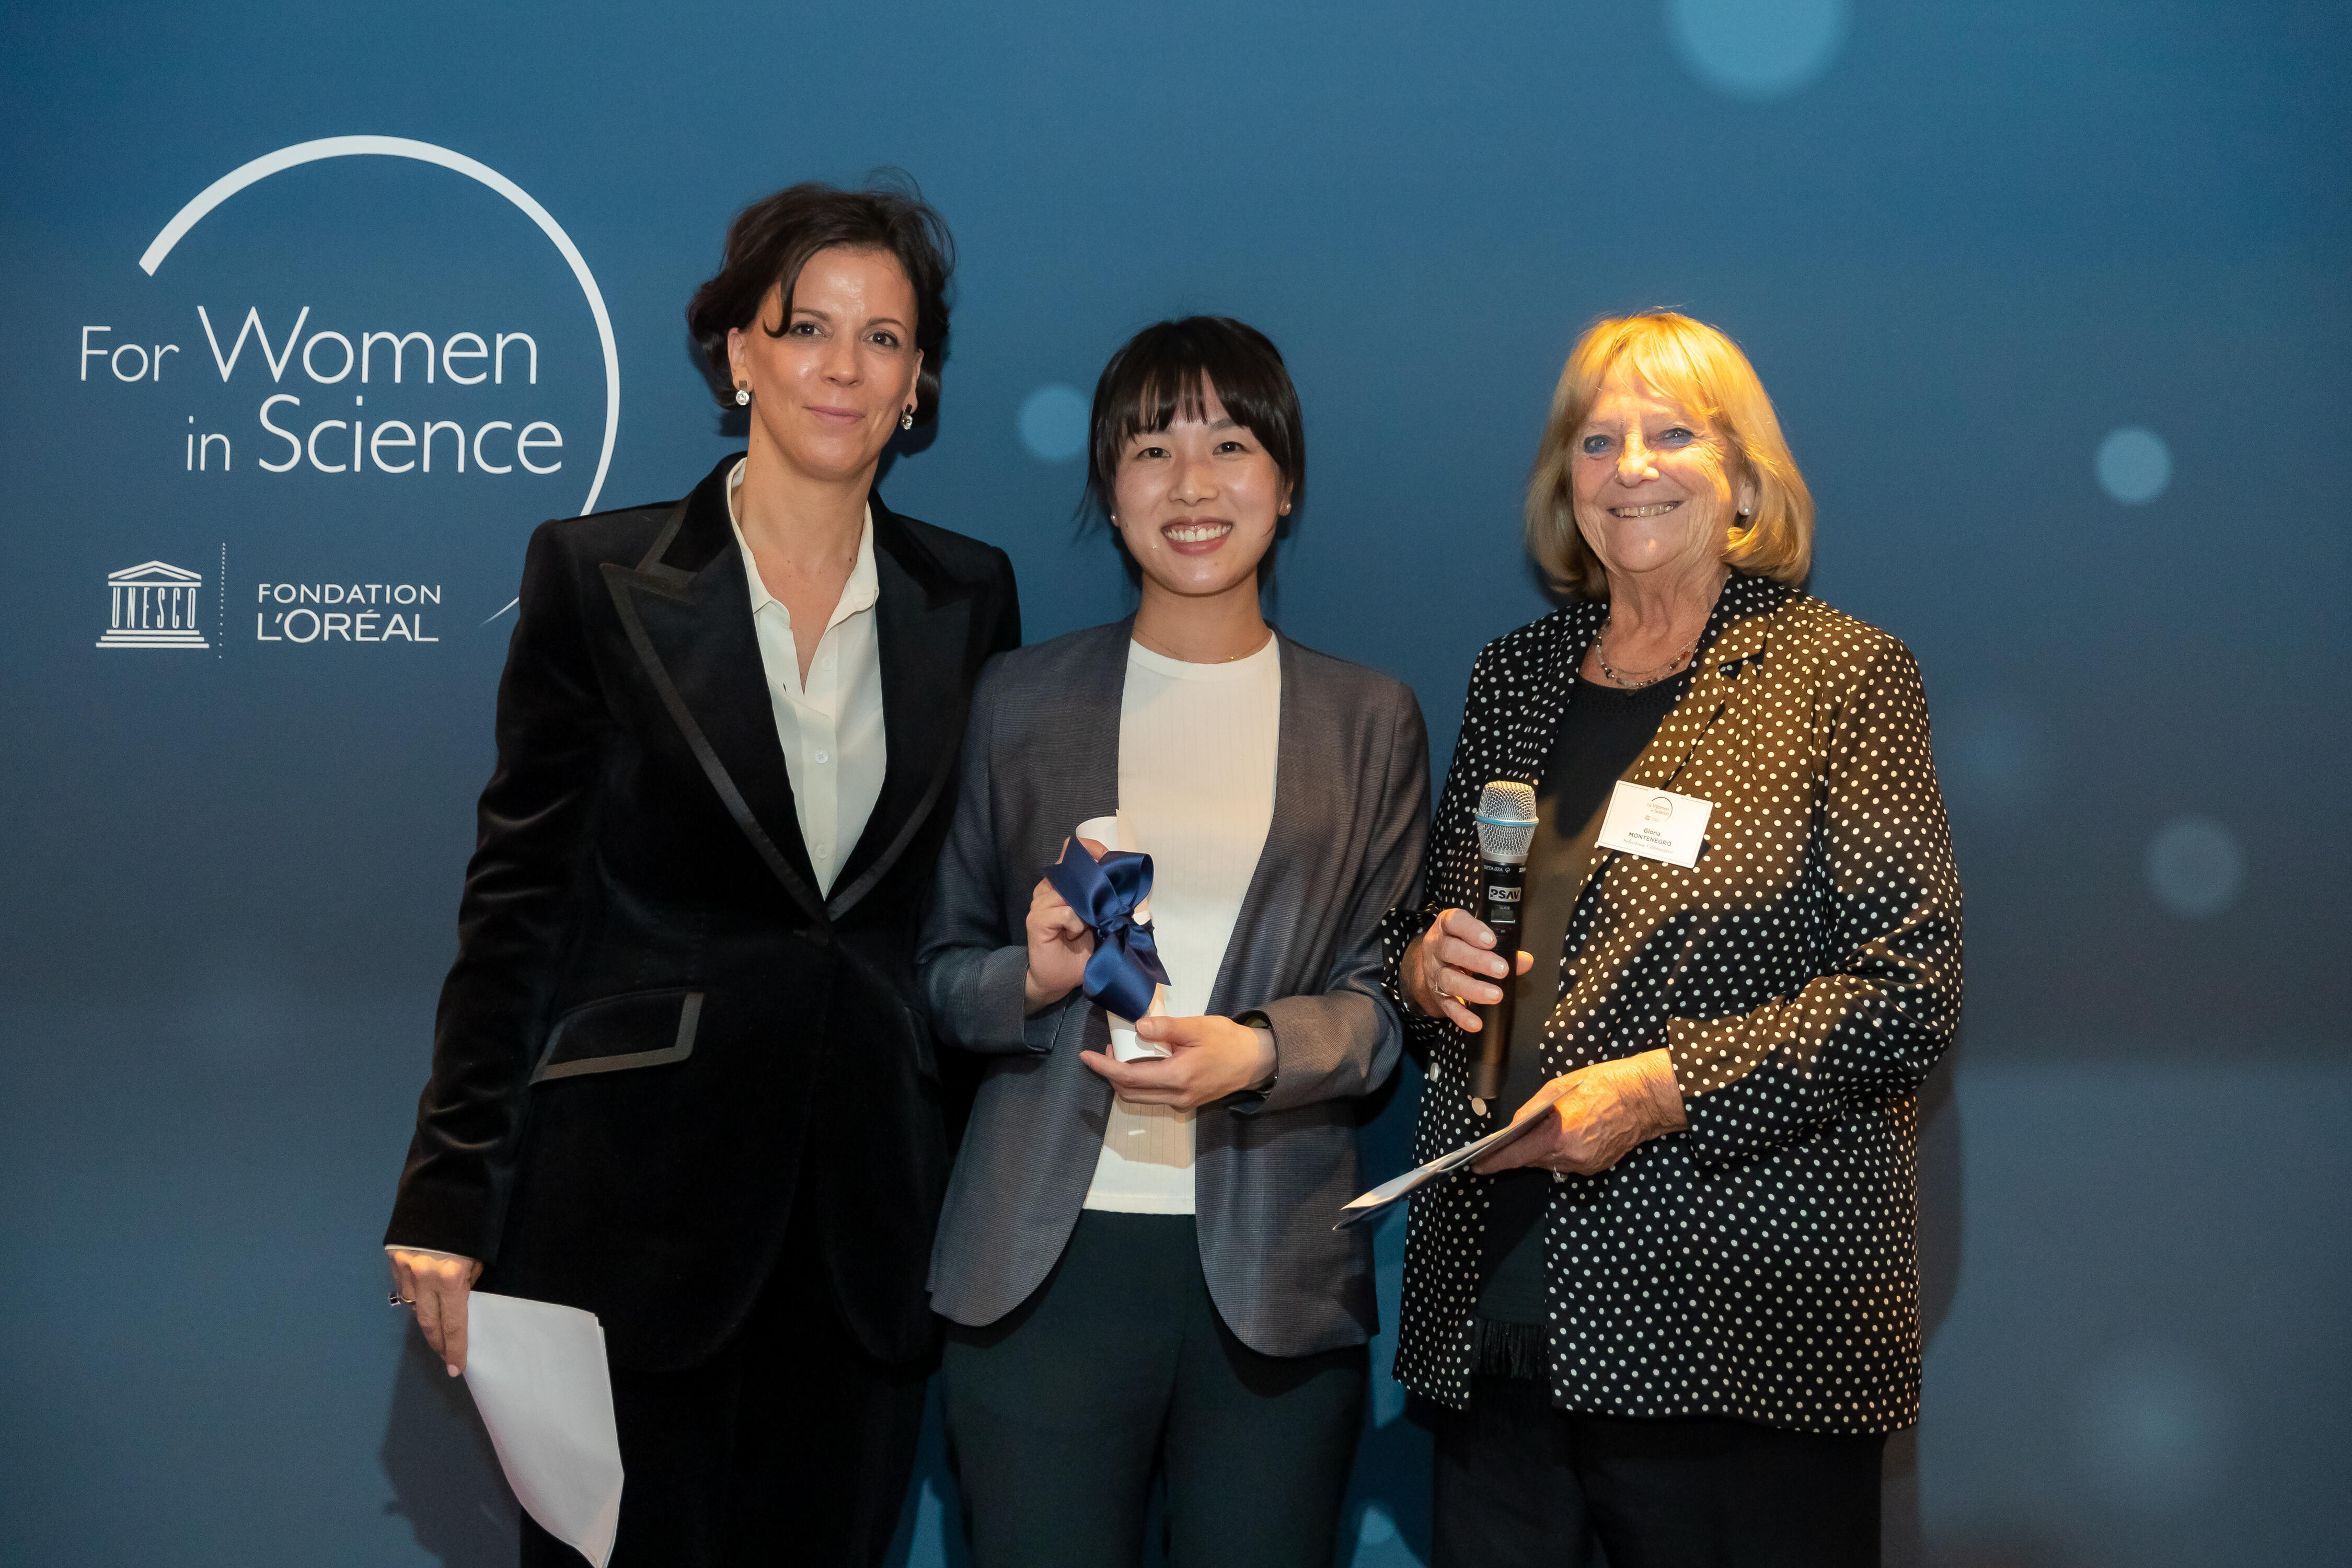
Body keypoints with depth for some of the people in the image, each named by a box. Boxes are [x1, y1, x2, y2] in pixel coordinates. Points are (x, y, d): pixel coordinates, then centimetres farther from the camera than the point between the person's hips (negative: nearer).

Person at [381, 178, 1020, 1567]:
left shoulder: (970, 599, 6)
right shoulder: (597, 577, -2)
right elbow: (518, 893, -2)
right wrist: (450, 1205, -6)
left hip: (867, 1208, 3)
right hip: (635, 1198, -2)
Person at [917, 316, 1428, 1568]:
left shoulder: (1370, 722, 8)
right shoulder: (1022, 700, 9)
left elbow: (1390, 999, 5)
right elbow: (943, 969, 12)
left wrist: (1259, 1050, -14)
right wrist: (1031, 980, -10)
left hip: (1278, 1272, 0)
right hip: (1044, 1262, 0)